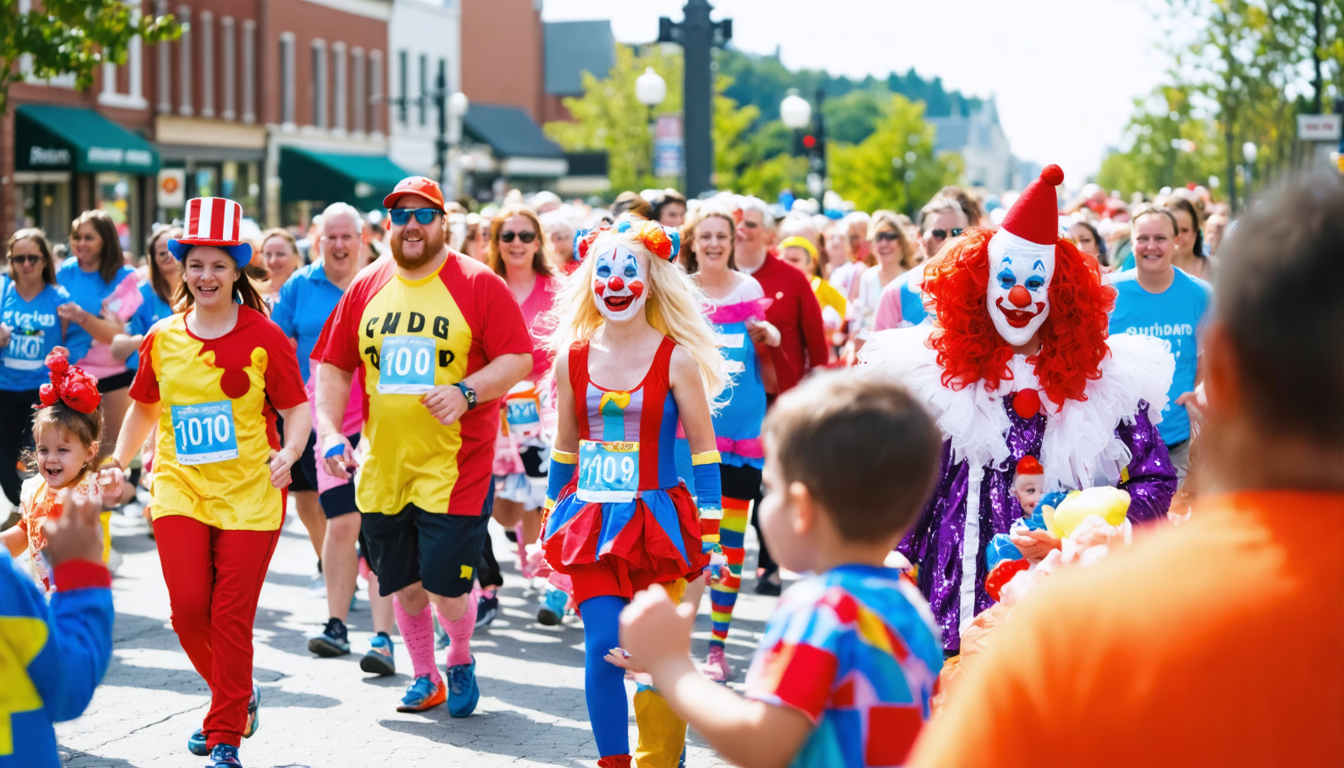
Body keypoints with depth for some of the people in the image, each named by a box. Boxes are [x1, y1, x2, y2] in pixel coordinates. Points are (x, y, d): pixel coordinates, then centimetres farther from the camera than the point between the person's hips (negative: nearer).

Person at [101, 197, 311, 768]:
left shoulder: (262, 337, -4)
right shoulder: (162, 338, 7)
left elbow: (298, 408, -2)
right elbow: (144, 407, 21)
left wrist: (289, 452, -19)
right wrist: (118, 462, 13)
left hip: (250, 494, -3)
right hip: (179, 490, 3)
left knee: (231, 617, -4)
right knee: (188, 608, -7)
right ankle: (236, 695, 22)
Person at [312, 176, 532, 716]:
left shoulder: (478, 285, -4)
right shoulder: (365, 289, 8)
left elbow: (518, 360, -7)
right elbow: (333, 366, 11)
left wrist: (466, 392, -22)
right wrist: (329, 431, -1)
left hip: (455, 465, -4)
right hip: (383, 465, 4)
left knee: (445, 583, -7)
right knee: (403, 582, 12)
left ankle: (461, 659, 24)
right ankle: (424, 677, 32)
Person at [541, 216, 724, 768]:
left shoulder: (676, 358, -5)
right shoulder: (573, 358, 4)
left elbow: (703, 448, -2)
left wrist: (707, 531, -6)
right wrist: (550, 525, 17)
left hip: (657, 523, -2)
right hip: (591, 522, 2)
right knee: (604, 649, -8)